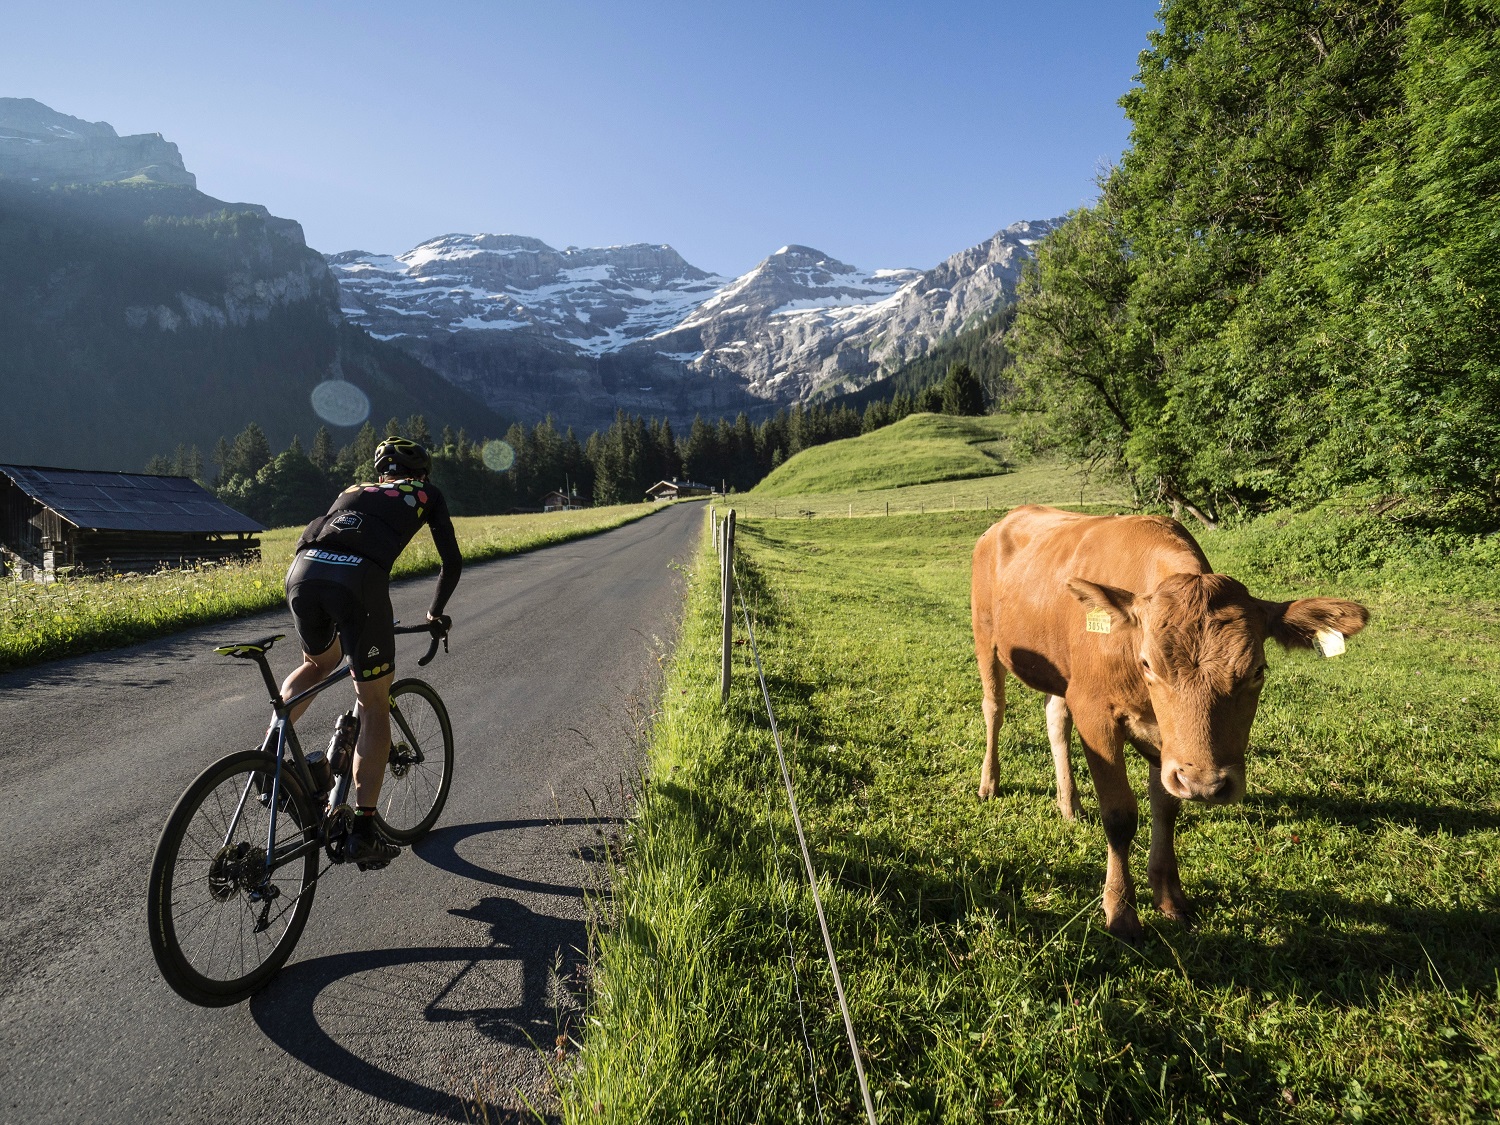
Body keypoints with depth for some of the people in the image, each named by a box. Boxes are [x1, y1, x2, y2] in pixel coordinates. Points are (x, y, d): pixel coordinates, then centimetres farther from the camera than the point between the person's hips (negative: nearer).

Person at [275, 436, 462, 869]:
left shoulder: (354, 490, 37)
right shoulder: (426, 495, 26)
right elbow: (452, 562, 22)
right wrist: (436, 612, 37)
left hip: (302, 570, 5)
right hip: (359, 578, -5)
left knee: (320, 662, 36)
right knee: (375, 708, 8)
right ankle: (363, 831, 6)